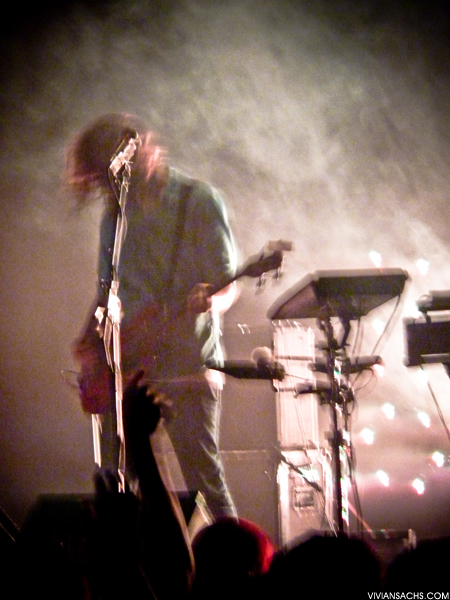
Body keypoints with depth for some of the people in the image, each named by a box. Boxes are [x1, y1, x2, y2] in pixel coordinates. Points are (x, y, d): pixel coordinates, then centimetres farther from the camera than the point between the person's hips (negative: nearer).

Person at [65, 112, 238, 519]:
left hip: (187, 361, -5)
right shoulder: (116, 210, 13)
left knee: (203, 471, -10)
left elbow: (228, 284, -5)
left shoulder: (198, 201, -3)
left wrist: (211, 303, -27)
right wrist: (90, 340, 7)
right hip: (127, 365, 6)